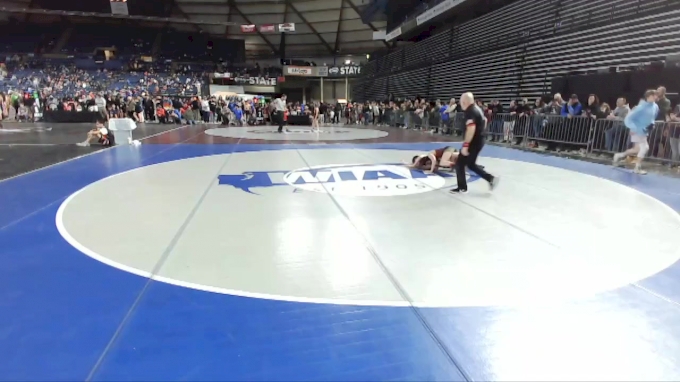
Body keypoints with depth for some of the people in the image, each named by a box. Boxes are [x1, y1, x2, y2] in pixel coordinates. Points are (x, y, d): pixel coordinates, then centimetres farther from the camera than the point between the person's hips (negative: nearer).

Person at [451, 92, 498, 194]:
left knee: (459, 164, 1)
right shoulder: (477, 109, 12)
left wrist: (465, 145, -31)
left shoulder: (469, 112, -20)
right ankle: (491, 178, 19)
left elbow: (471, 128, -31)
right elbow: (484, 121, 27)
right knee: (471, 164, 20)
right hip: (479, 141, 10)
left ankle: (462, 188, 11)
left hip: (473, 142, -10)